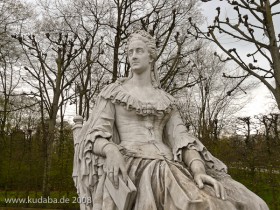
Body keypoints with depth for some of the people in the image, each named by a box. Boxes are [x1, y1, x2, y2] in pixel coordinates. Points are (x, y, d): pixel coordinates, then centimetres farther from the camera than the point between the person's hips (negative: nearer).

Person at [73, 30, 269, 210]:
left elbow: (181, 139, 10)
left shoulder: (167, 100, 24)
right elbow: (95, 136, 3)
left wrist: (199, 171, -12)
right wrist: (112, 152, -23)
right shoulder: (111, 93, 14)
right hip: (129, 167, -3)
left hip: (168, 168, 4)